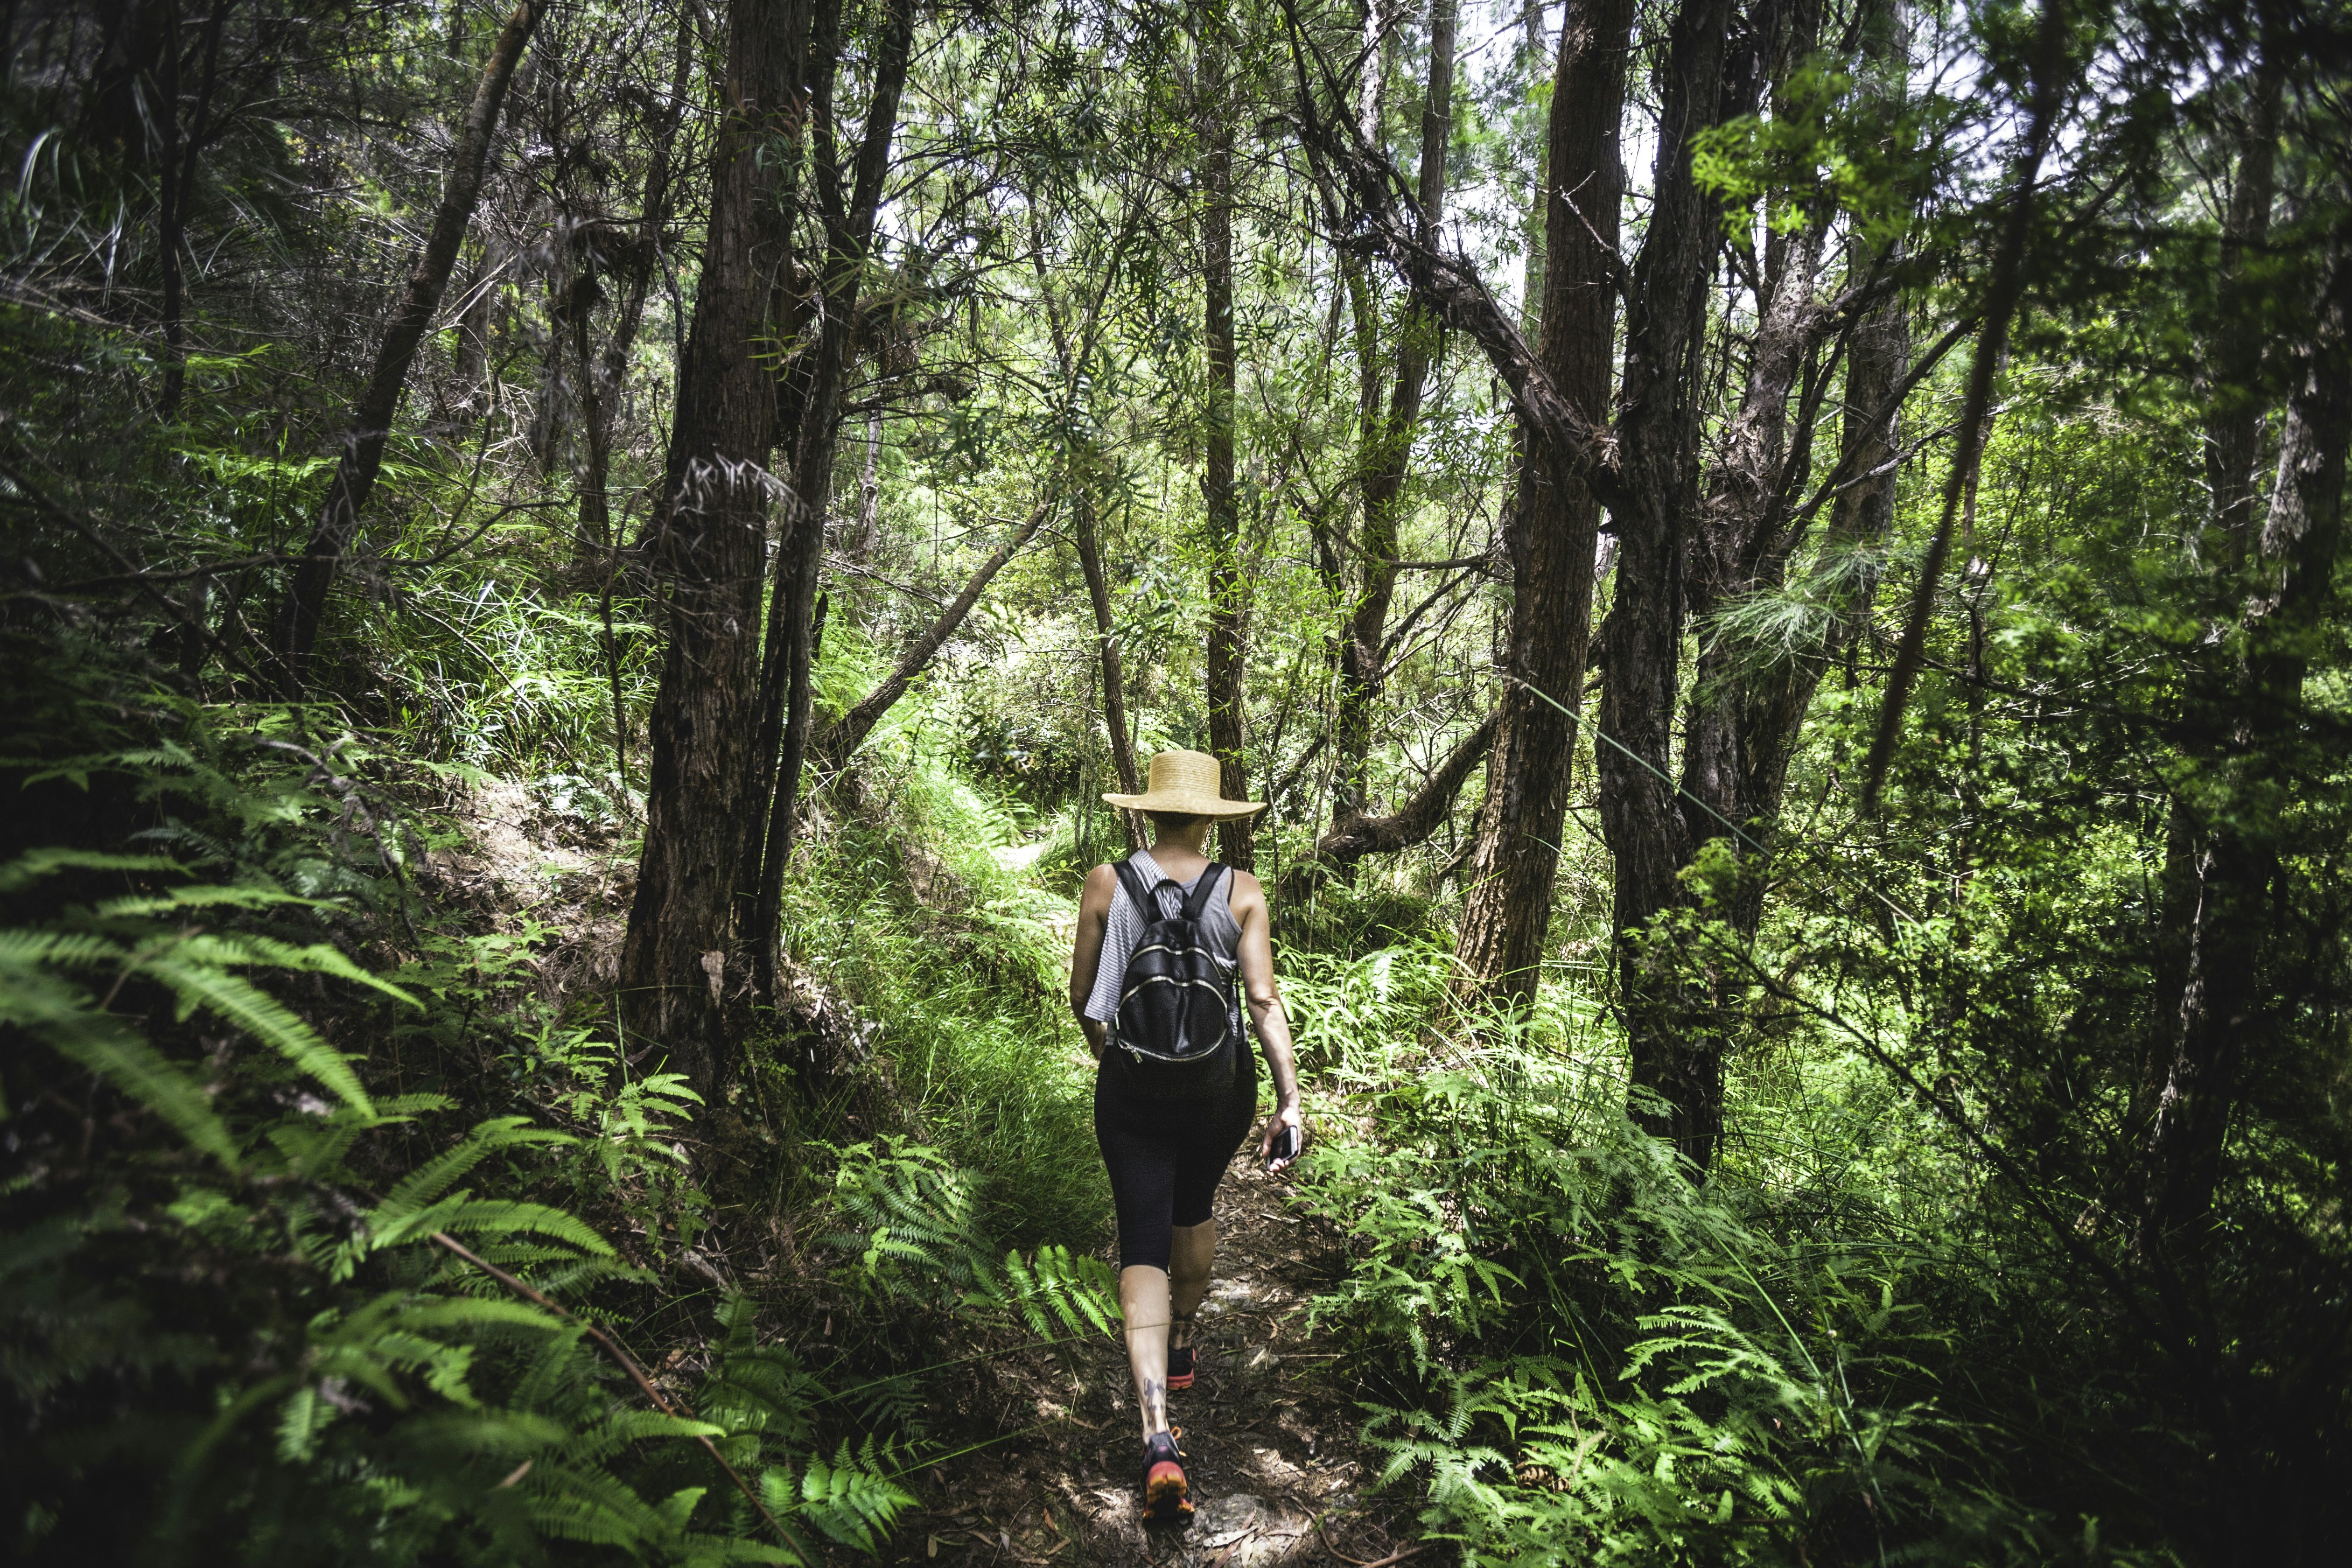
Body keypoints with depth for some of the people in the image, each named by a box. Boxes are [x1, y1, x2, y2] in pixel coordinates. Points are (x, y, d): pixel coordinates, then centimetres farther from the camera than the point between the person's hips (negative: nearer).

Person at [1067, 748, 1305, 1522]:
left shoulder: (1106, 884, -6)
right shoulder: (1242, 892, -6)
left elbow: (1082, 995, 1)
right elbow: (1263, 999, -12)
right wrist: (1291, 1100, -12)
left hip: (1132, 1083, -1)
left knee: (1144, 1240, 1)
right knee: (1194, 1210, 27)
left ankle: (1158, 1437, -12)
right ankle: (1180, 1347, 49)